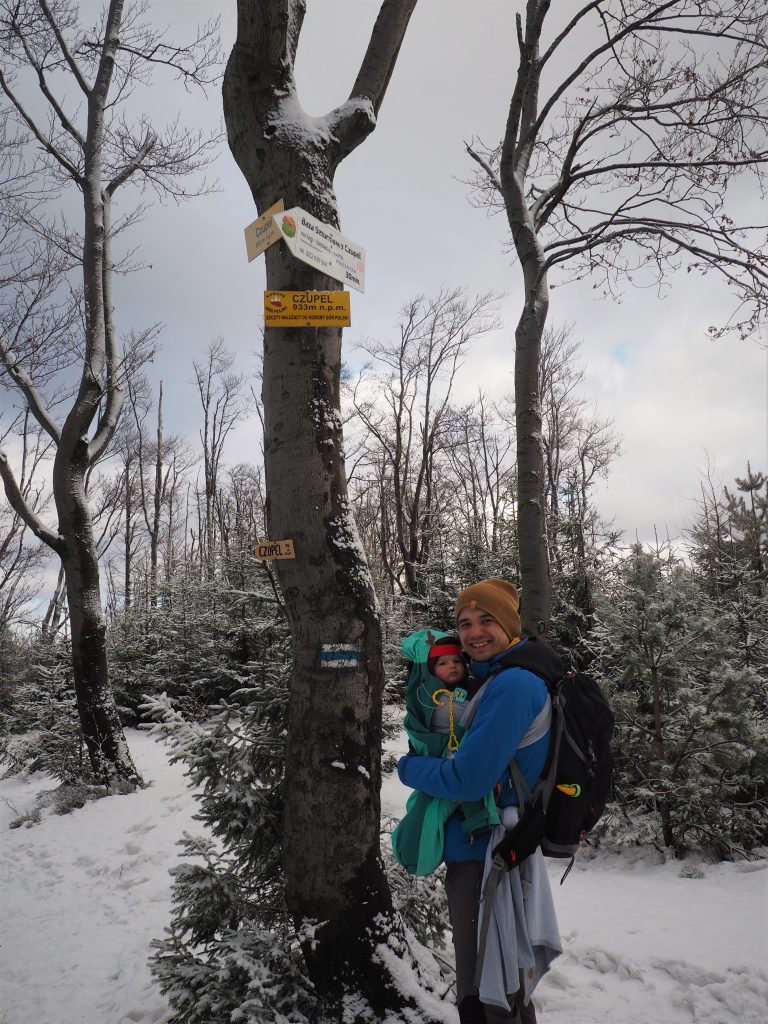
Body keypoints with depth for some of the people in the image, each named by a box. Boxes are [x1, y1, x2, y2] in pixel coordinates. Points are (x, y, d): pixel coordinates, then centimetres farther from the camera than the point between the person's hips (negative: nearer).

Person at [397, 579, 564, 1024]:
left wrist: (409, 767, -8)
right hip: (484, 852, 10)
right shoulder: (492, 681, 9)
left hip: (485, 860, -10)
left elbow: (468, 781, -26)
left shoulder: (513, 685, -23)